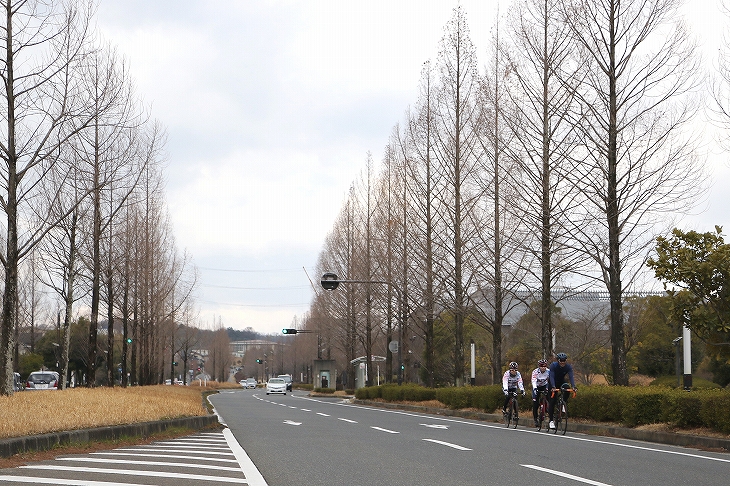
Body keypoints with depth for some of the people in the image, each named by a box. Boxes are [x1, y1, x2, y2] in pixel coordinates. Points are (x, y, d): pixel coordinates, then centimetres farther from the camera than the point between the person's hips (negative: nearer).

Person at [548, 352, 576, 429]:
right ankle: (551, 421, -8)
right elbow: (552, 377, -35)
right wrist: (553, 387, -50)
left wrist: (573, 386, -47)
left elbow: (571, 377, -30)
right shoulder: (553, 365, -27)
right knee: (553, 401, -13)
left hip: (561, 382, 2)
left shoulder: (568, 367, -20)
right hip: (553, 383, -2)